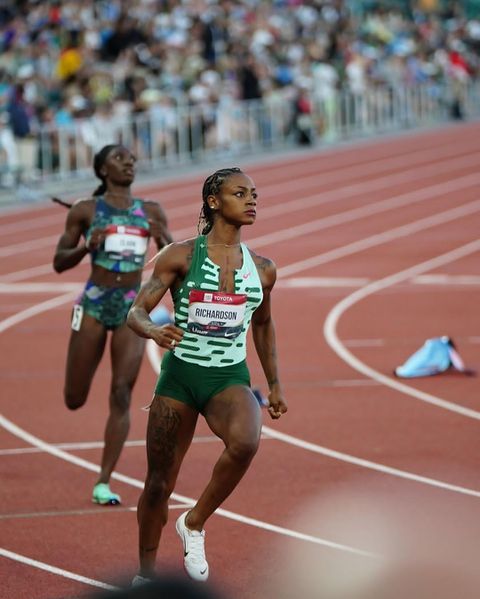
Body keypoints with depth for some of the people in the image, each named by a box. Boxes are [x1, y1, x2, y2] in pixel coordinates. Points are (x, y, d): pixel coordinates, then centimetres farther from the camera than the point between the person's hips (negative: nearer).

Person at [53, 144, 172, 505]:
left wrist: (164, 239, -11)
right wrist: (86, 247, -16)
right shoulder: (85, 211, 0)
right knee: (75, 400, 3)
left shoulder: (151, 212, 7)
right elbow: (59, 262, 3)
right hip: (94, 304, -1)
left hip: (133, 308, 1)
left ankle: (104, 482, -6)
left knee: (122, 395, -10)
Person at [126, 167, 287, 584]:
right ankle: (146, 573, 26)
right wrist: (153, 330, -30)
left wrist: (274, 385, 23)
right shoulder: (181, 256, -5)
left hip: (230, 379, 2)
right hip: (180, 376, -1)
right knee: (159, 485, 3)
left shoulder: (262, 268, 6)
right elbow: (136, 312, -7)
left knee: (245, 443, -32)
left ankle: (195, 524, -9)